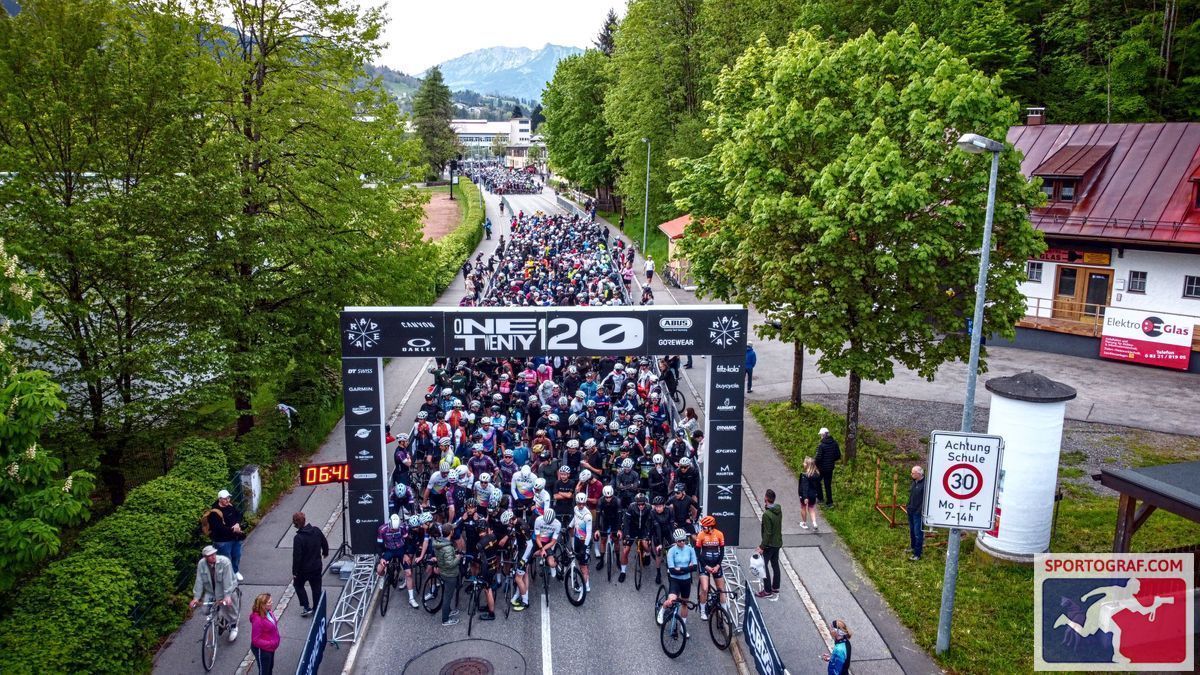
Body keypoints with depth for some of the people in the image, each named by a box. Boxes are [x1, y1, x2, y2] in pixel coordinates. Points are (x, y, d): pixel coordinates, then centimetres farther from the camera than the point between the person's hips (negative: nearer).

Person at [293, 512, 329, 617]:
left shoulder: (298, 538, -25)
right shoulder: (316, 531, -9)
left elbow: (296, 557, -21)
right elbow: (325, 543, 6)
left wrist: (294, 572, -11)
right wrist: (325, 553, 27)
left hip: (304, 569, -5)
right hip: (317, 566, 5)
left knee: (298, 585, 20)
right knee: (316, 588, 16)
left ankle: (306, 608, 16)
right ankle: (317, 610, 25)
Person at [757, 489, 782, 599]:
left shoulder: (767, 515, -26)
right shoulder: (779, 510, -1)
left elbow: (767, 533, -24)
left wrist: (762, 547, -18)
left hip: (769, 545, -8)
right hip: (778, 543, 8)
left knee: (764, 566, 3)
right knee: (775, 565, 18)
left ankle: (767, 591, 8)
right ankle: (775, 588, 29)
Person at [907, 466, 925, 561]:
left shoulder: (925, 484, -20)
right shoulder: (914, 482, 10)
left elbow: (925, 500, -21)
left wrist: (920, 511, -21)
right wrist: (909, 507, 16)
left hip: (918, 513, -9)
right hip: (911, 512, 9)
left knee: (918, 533, -4)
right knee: (912, 532, 21)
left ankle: (917, 554, 0)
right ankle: (914, 548, 37)